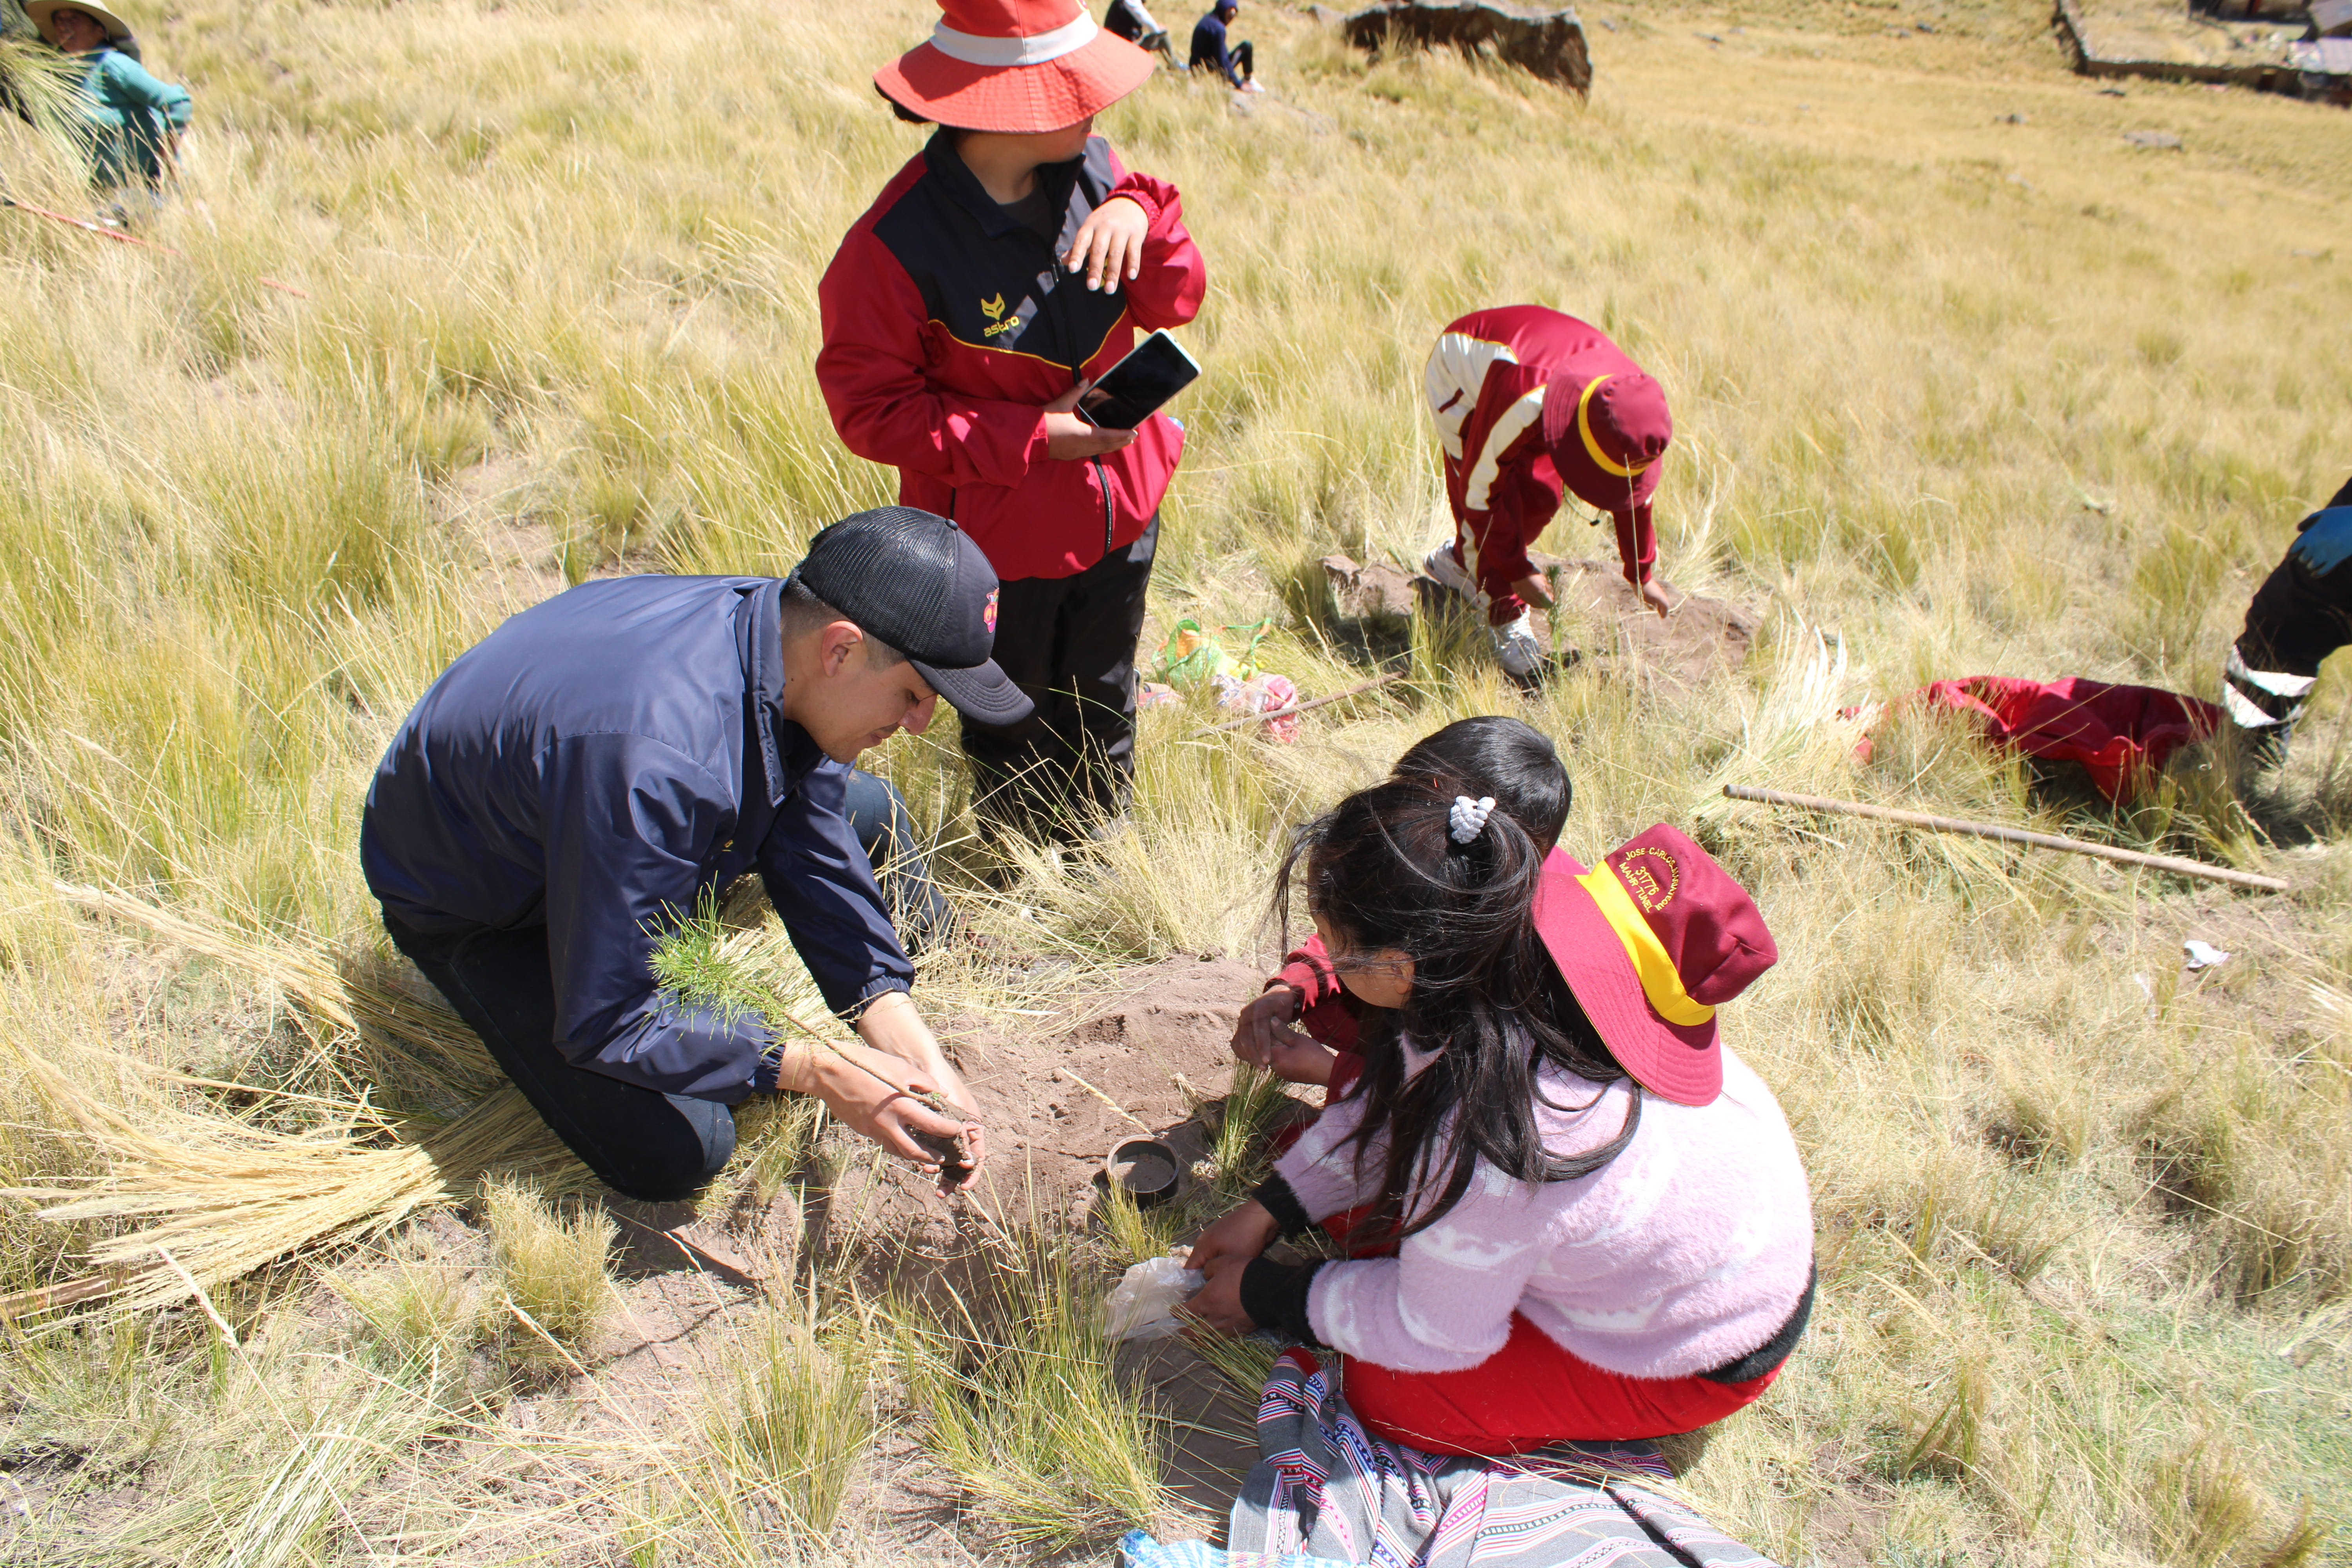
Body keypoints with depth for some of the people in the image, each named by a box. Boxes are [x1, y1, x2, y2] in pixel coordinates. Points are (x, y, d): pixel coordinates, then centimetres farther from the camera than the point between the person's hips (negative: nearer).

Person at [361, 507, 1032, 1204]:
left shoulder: (786, 631, -20)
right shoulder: (656, 755, -44)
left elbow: (817, 859, -10)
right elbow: (603, 1022, -33)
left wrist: (914, 1049, -18)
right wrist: (821, 1073, -33)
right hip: (472, 906, -6)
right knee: (674, 1152, -14)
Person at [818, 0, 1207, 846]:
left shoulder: (1089, 166, -9)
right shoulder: (897, 243, -26)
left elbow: (1174, 304, -4)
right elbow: (872, 410, -20)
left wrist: (1140, 218, -26)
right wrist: (1032, 436, -25)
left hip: (1118, 508, 6)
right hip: (999, 537, -5)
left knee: (1102, 713, 26)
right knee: (1013, 730, 19)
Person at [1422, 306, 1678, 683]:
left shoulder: (1630, 400, -27)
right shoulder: (1522, 403, -46)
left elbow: (1634, 493, -8)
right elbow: (1481, 489, -31)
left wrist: (1642, 575, 0)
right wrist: (1517, 572, -23)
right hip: (1458, 372, -6)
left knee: (1542, 495, 1)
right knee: (1498, 504, -18)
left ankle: (1460, 559, 24)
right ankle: (1507, 619, -5)